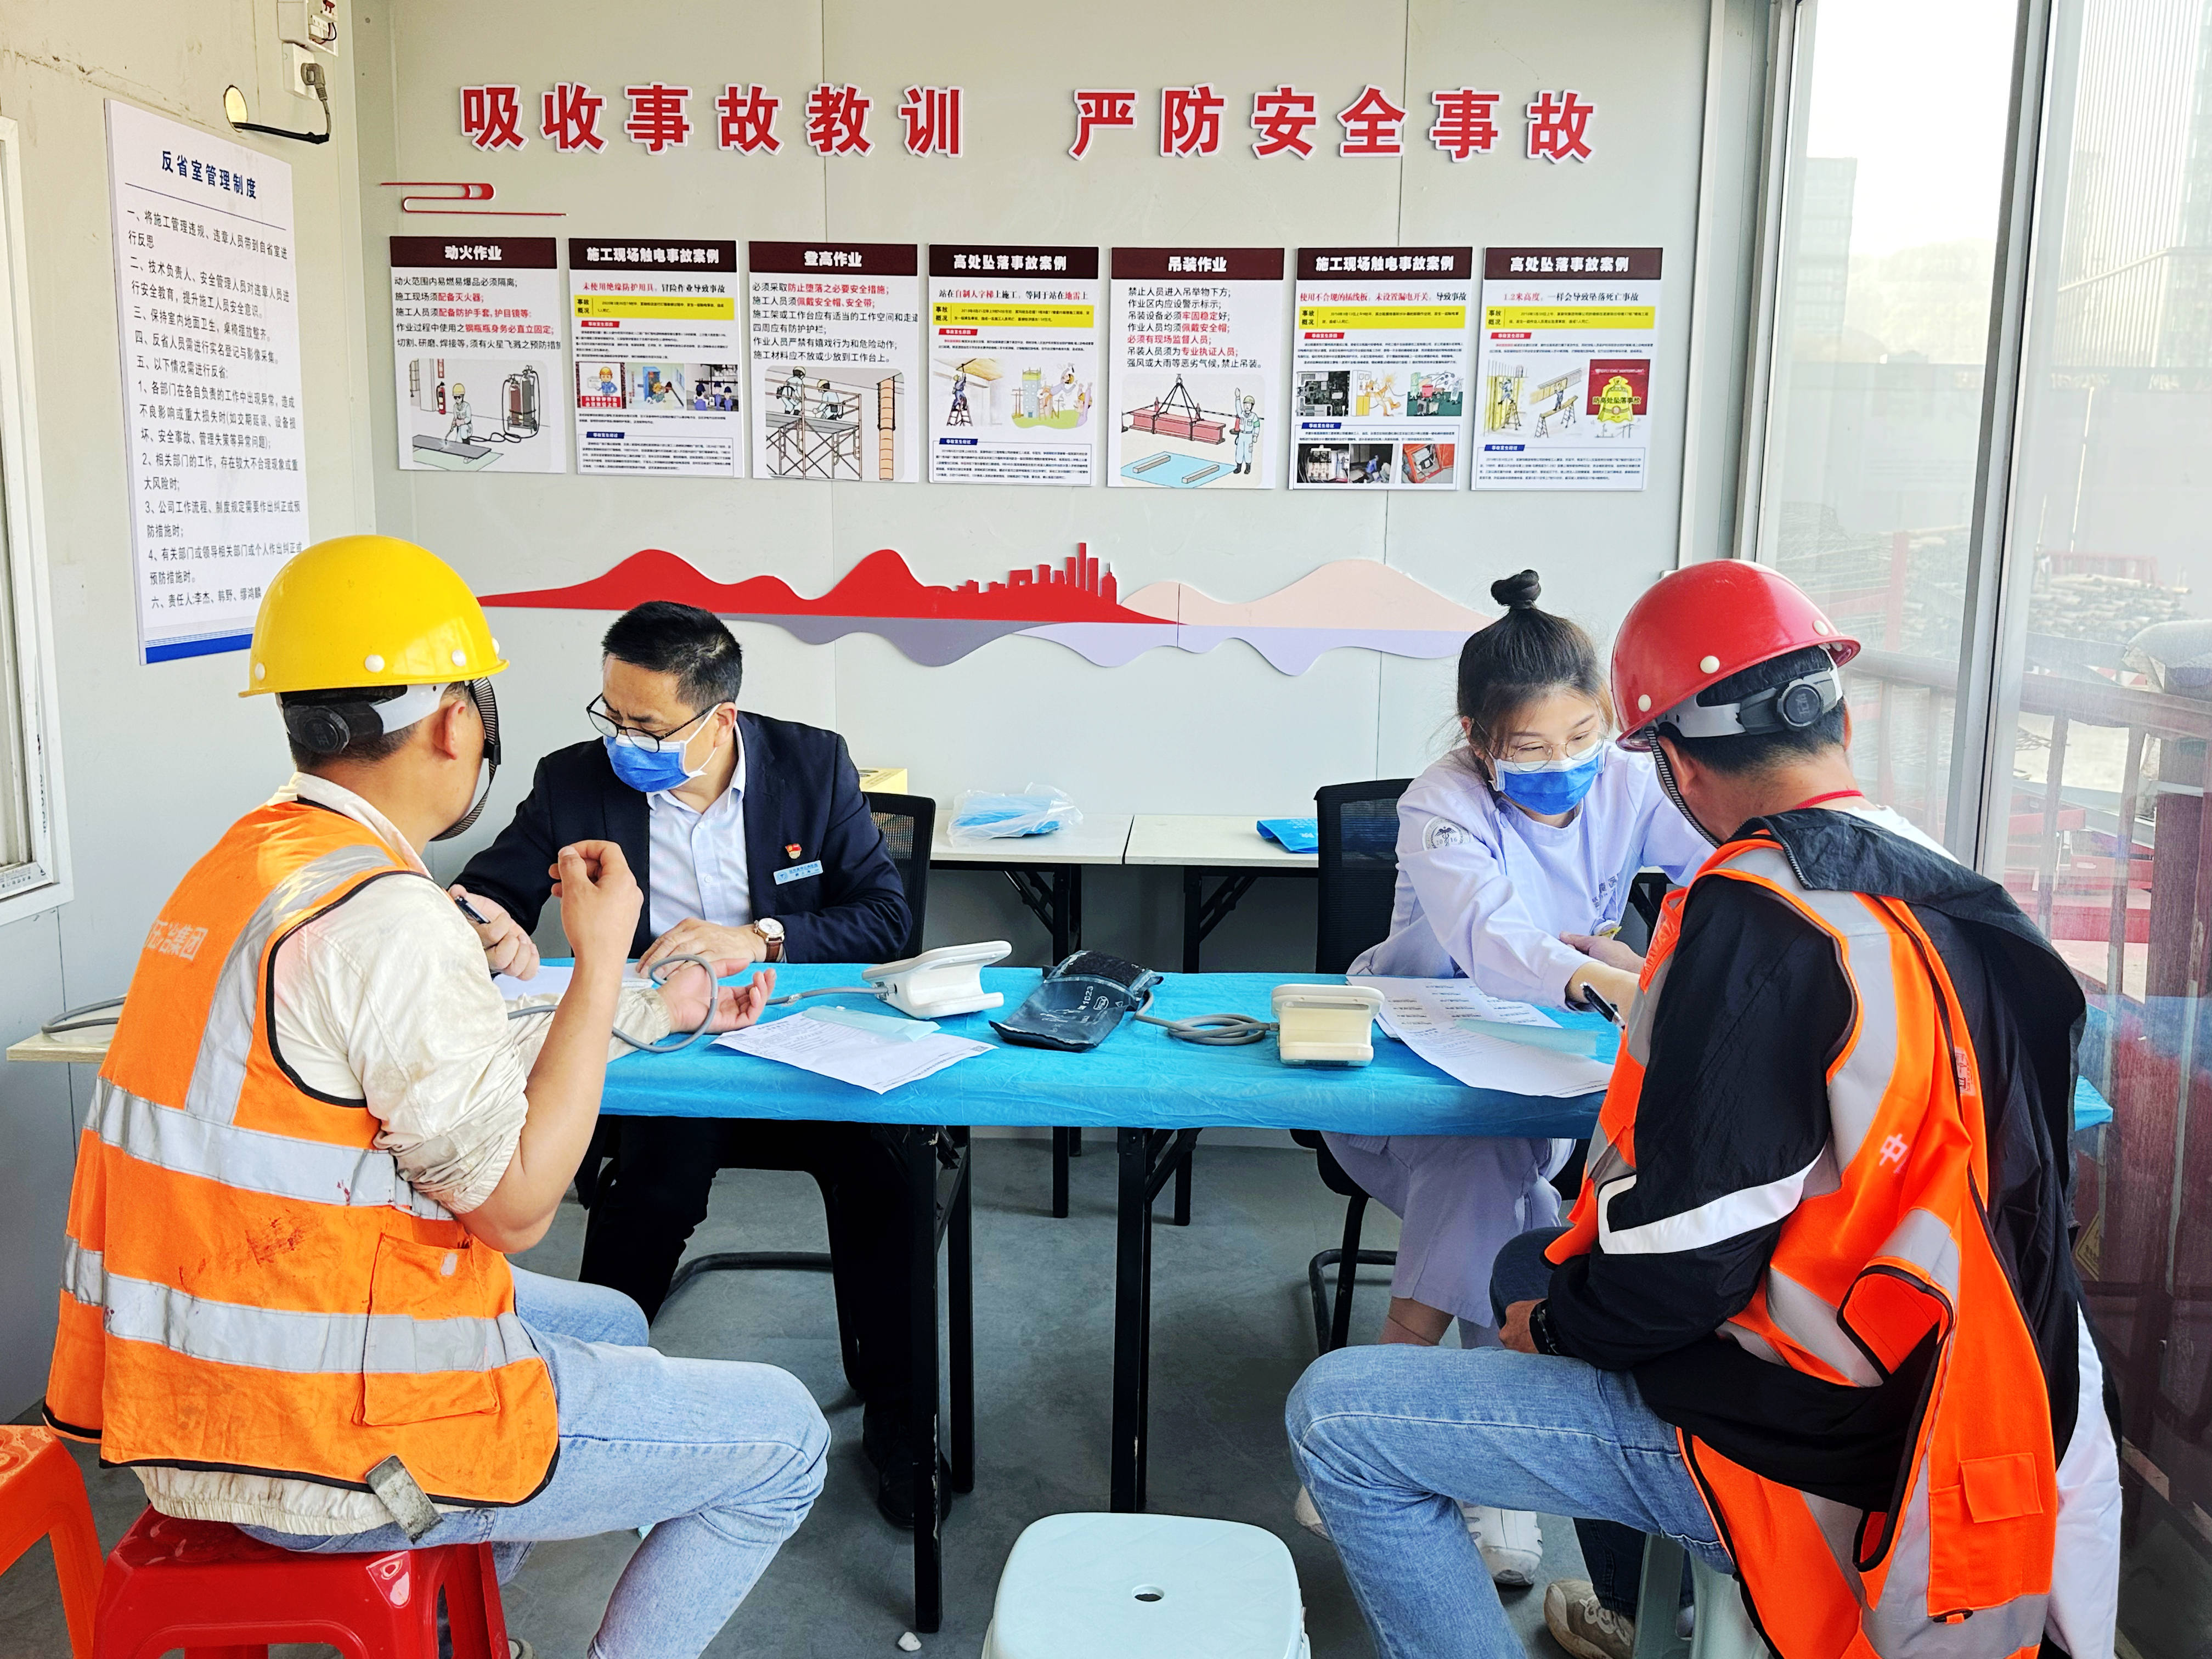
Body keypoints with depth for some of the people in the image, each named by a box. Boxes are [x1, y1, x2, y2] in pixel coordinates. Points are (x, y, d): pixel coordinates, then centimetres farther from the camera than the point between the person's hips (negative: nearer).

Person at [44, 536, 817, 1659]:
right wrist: (602, 955, -16)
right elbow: (517, 1201, -21)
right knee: (780, 1438, 1)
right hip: (328, 1444, -10)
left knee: (606, 1323, 30)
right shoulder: (384, 914, -25)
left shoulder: (250, 861, 7)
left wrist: (652, 1011, 19)